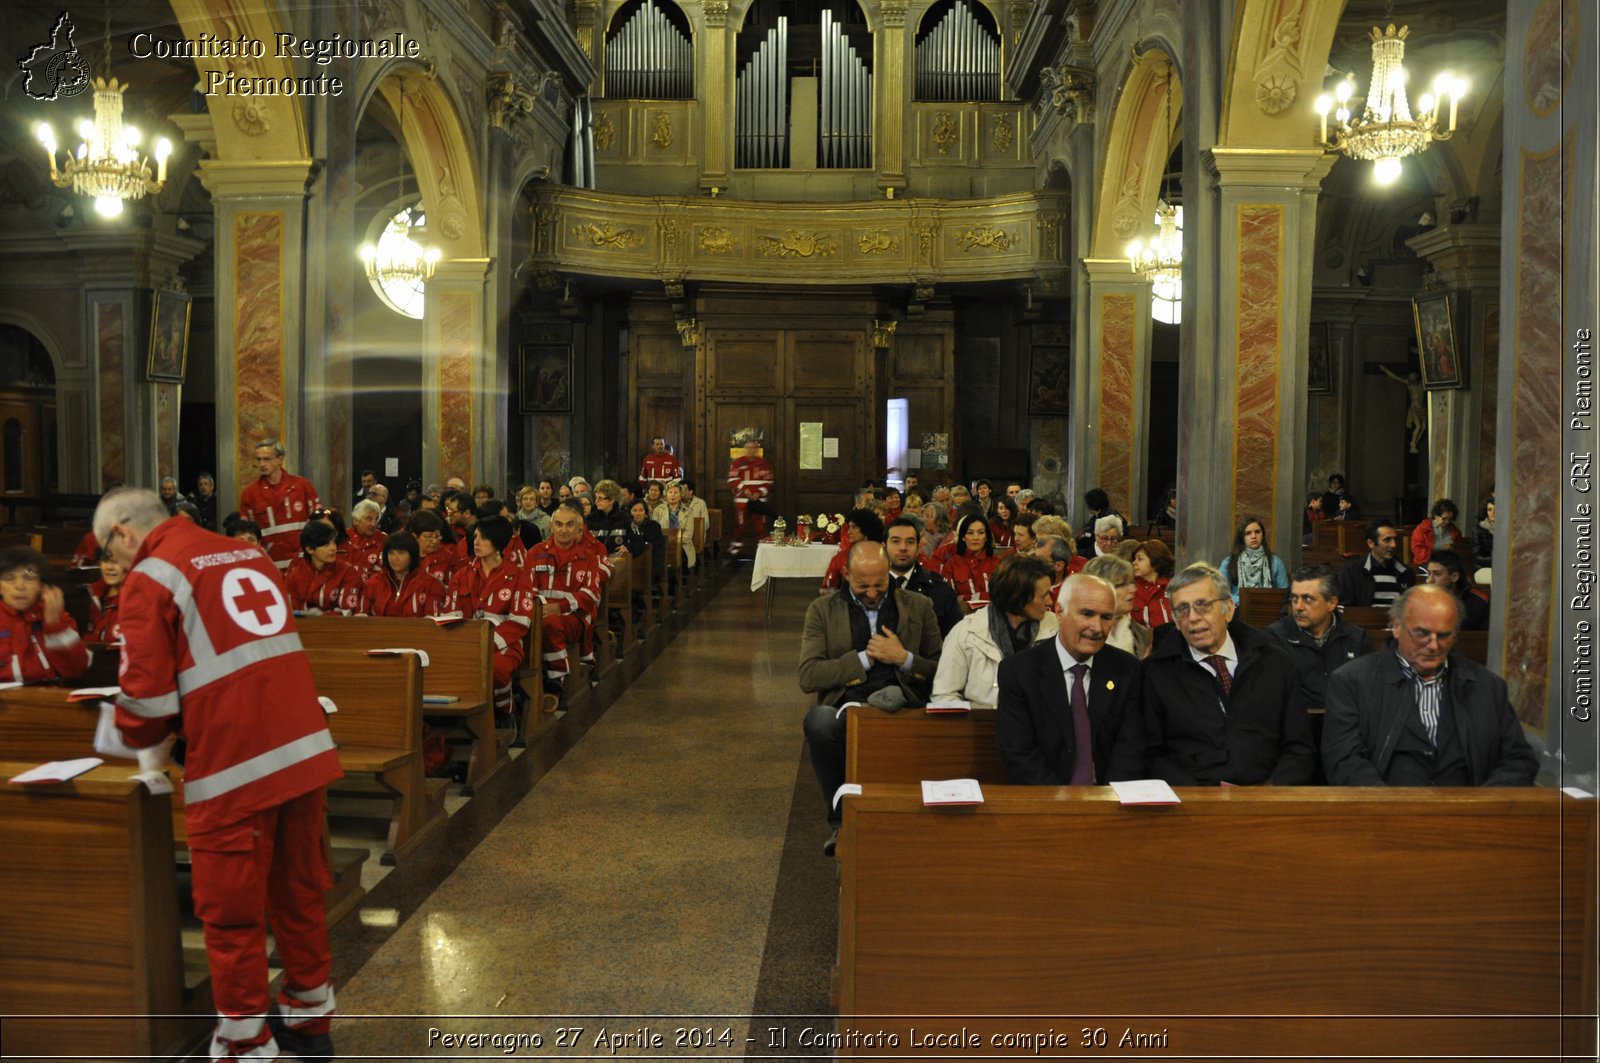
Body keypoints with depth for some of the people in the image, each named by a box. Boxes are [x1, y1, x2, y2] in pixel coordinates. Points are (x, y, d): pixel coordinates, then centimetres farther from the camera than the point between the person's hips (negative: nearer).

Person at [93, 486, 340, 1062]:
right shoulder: (250, 555, 15)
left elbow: (148, 692, -7)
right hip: (305, 748, 7)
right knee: (298, 891, 19)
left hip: (234, 765, -7)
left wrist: (145, 744, 14)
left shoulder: (151, 578, -5)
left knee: (232, 912, 9)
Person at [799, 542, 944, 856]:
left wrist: (905, 659, -6)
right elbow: (808, 677, -1)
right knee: (819, 719, -36)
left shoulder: (918, 607, 14)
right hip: (846, 709, 0)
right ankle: (841, 820, -15)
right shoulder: (823, 610, 11)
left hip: (902, 707, 0)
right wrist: (864, 658, -4)